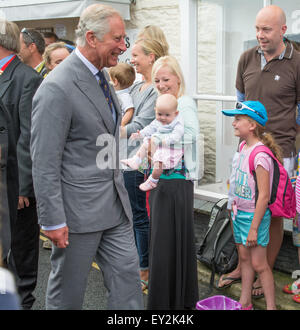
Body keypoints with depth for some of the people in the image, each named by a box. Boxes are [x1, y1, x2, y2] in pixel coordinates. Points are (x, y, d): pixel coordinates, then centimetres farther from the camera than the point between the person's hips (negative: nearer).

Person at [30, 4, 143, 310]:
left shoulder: (100, 75, 9)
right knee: (67, 288, 10)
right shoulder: (56, 88, -20)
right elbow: (44, 163, -20)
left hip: (114, 202, 8)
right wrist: (53, 221, -18)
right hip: (78, 209, -8)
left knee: (127, 273, 11)